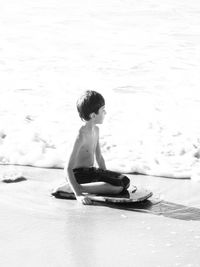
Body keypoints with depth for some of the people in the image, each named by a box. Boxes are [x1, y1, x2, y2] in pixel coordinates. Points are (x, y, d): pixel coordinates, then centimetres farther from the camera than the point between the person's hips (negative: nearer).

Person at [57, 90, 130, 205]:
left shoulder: (96, 130, 7)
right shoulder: (81, 135, -22)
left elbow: (99, 157, 22)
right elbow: (68, 168, -25)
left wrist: (107, 178, 19)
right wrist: (78, 194, -32)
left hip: (91, 171, 9)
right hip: (79, 175, -9)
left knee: (125, 181, 2)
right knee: (118, 187, -22)